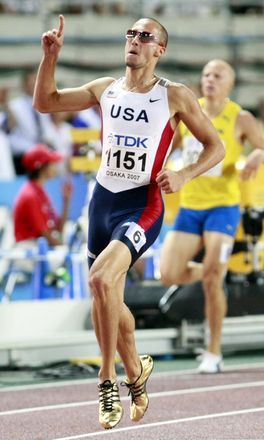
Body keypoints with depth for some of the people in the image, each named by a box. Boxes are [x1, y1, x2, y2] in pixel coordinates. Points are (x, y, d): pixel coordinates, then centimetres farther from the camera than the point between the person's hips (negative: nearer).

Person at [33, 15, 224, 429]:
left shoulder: (176, 96, -4)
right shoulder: (105, 89, 8)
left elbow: (216, 146, 2)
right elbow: (45, 102, 11)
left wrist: (183, 175, -15)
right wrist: (50, 56, -3)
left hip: (142, 205, -6)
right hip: (102, 200, 6)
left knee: (101, 278, -27)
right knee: (109, 299, 13)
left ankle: (108, 379, -15)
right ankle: (136, 372, 36)